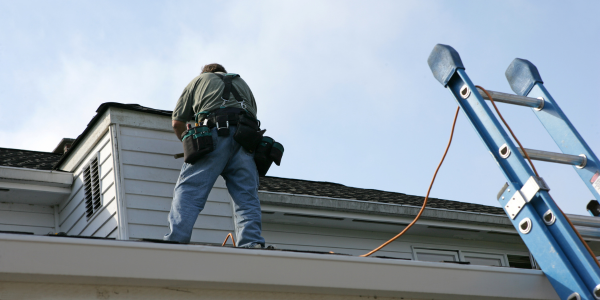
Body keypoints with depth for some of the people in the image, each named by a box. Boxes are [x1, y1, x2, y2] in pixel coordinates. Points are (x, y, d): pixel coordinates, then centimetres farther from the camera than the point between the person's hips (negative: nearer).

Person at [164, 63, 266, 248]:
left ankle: (176, 240, -25)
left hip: (214, 131, -3)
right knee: (246, 197, -1)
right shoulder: (242, 83, 38)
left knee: (188, 190, -10)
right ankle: (252, 244, -16)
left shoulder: (199, 80, 29)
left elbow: (177, 123, 23)